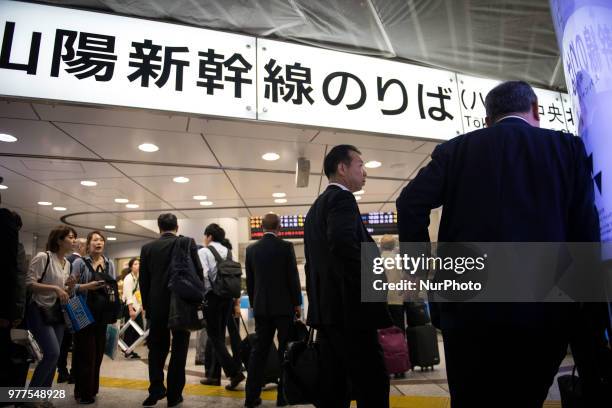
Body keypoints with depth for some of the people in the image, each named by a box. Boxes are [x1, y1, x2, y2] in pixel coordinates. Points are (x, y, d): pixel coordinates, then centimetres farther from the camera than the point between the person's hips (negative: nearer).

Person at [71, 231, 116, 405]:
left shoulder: (109, 264, 8)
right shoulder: (80, 262, -4)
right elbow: (71, 286, -7)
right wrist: (87, 286, -22)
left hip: (102, 314, 4)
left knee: (98, 352, 9)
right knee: (85, 352, -1)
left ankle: (92, 388, 23)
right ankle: (83, 392, 11)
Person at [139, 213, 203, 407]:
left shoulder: (147, 248, 1)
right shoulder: (188, 243, -7)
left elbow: (143, 280, 4)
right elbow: (198, 273, -6)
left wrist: (147, 306, 13)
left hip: (157, 306, 2)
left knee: (157, 348, 17)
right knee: (179, 349, 8)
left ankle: (156, 389, 13)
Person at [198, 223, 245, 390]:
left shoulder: (204, 252, -6)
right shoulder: (228, 251, 11)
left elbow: (203, 275, -17)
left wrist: (202, 295, -4)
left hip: (213, 296, -6)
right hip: (228, 296, 6)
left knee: (214, 337, 0)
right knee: (220, 336, 13)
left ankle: (235, 372, -10)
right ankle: (215, 376, 21)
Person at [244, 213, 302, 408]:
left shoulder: (251, 249, 4)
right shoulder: (286, 246, -8)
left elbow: (249, 280, 8)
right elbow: (293, 277, -8)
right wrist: (297, 303, 1)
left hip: (261, 307, 4)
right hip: (284, 306, -4)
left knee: (258, 350, 9)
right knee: (286, 350, 5)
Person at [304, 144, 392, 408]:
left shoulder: (316, 207, 20)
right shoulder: (342, 198, -8)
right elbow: (343, 242, -28)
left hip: (326, 309, 9)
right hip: (349, 308, -9)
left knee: (333, 386, 12)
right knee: (373, 384, -4)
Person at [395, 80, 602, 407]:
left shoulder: (456, 149, 5)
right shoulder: (568, 148, 6)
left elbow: (411, 202, -6)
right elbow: (586, 230, 0)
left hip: (469, 305, 0)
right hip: (544, 310, 1)